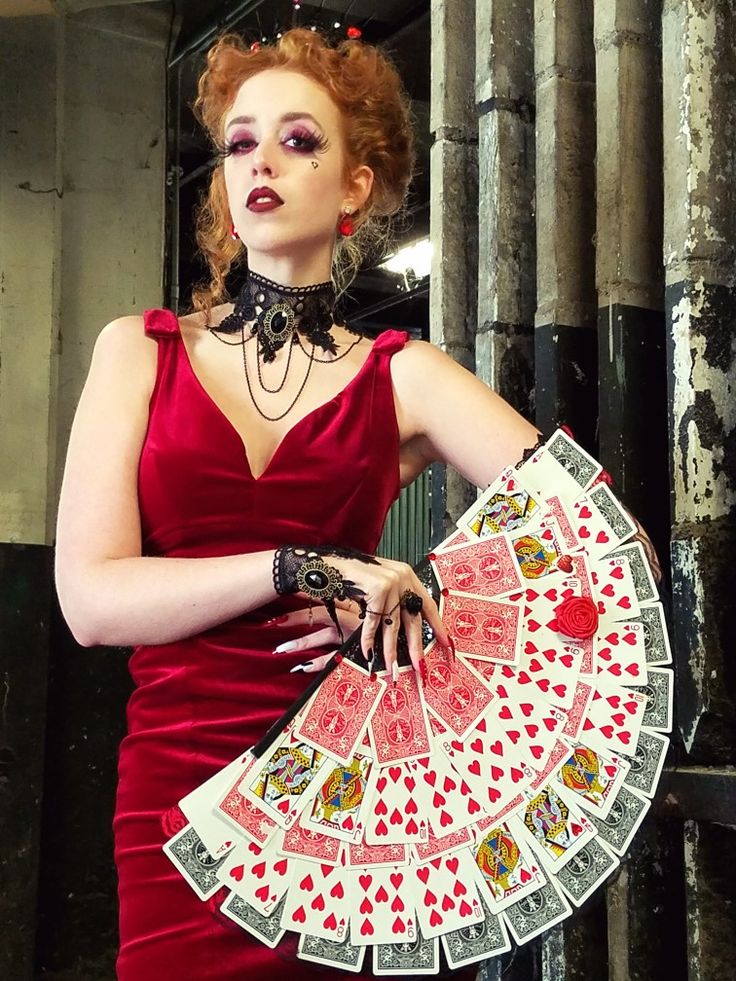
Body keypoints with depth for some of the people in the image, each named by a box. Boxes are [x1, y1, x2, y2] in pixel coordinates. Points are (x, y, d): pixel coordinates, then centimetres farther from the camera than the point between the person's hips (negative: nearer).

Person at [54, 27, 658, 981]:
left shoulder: (401, 378, 4)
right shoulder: (142, 352, 6)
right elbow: (91, 597, -6)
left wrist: (391, 607, -17)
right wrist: (299, 568, -17)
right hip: (182, 784, 0)